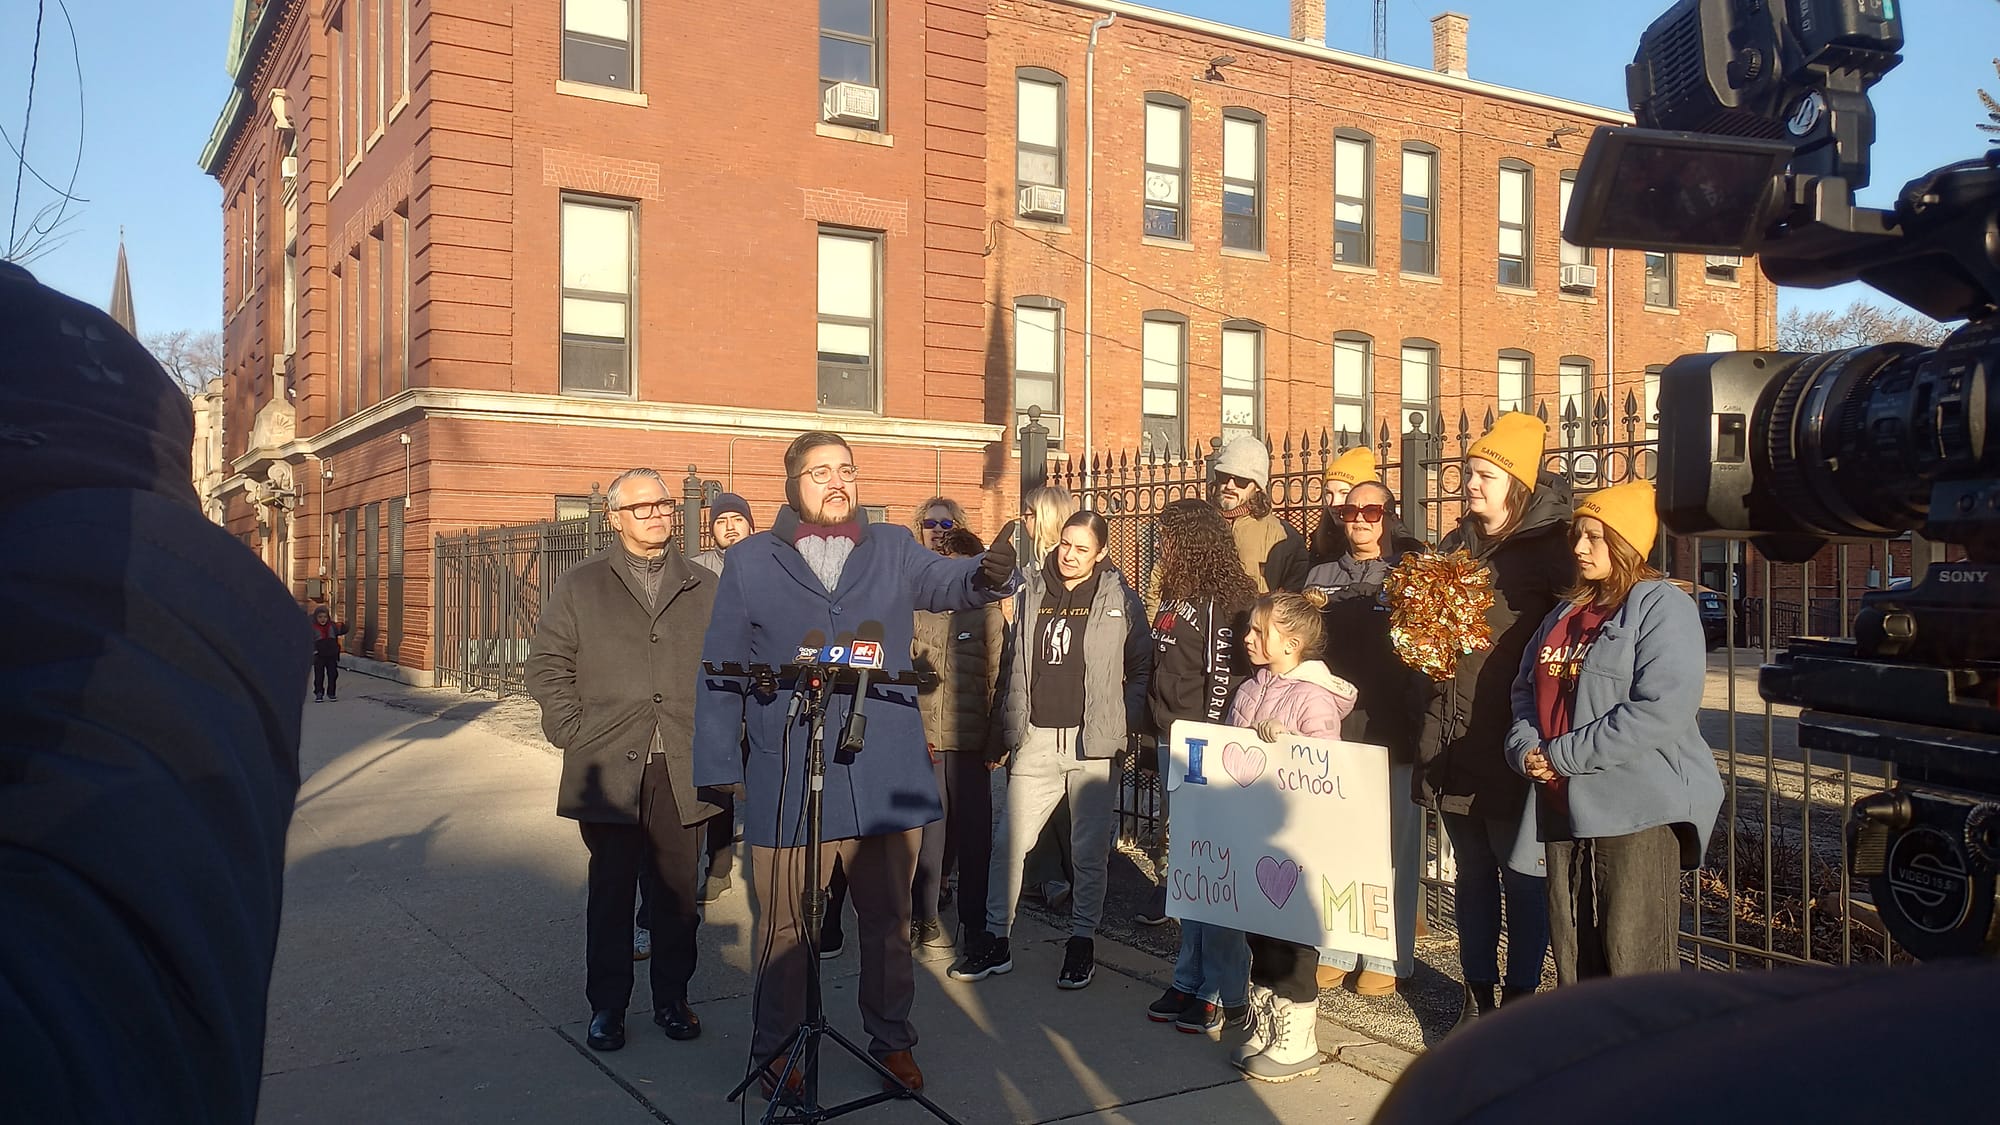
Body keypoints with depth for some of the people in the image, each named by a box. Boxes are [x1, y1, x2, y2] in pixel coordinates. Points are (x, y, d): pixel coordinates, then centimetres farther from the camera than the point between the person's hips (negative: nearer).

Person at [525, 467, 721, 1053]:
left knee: (679, 893, 8)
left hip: (683, 770, 1)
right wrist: (572, 732, -4)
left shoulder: (704, 589, 10)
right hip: (609, 769, -1)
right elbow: (548, 664, 5)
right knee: (611, 893, 6)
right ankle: (606, 1006, 18)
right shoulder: (580, 586, 7)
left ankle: (672, 999, 22)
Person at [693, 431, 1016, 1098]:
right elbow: (723, 671, 4)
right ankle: (772, 1048, 28)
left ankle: (891, 1037, 33)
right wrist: (718, 764, 0)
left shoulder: (893, 549, 7)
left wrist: (989, 572, -35)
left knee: (889, 920, 15)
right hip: (789, 783, -2)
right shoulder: (751, 561, 3)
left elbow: (947, 583, -12)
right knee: (784, 927, 9)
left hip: (887, 778, 2)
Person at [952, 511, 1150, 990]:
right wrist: (1011, 726, 8)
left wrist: (1123, 721, -3)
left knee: (1090, 848, 6)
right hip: (1036, 739, 2)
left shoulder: (1119, 599, 2)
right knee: (1009, 839, 1)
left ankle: (1082, 941, 20)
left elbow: (1141, 667, 6)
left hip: (1091, 740, -2)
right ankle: (995, 940, 12)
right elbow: (1013, 663, 14)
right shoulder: (1030, 593, 9)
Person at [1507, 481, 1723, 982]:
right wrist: (1525, 748, -3)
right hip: (1566, 809, 8)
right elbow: (1527, 690, 19)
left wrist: (1562, 755, -17)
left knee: (1634, 960, -4)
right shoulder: (1566, 614, 18)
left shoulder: (1663, 607, -8)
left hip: (1638, 810, -8)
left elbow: (1661, 709, -20)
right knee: (1573, 954, 14)